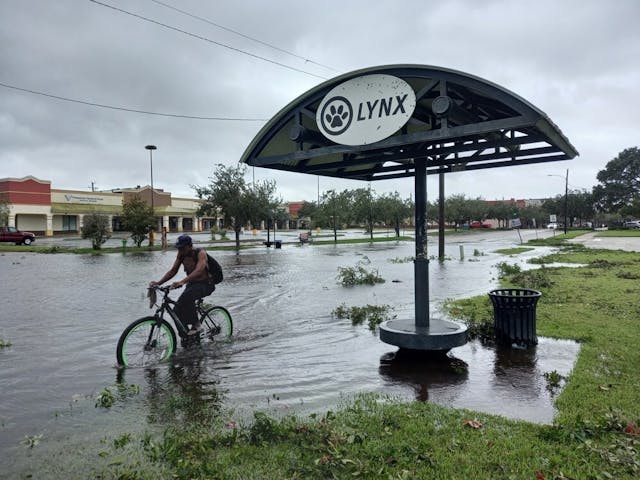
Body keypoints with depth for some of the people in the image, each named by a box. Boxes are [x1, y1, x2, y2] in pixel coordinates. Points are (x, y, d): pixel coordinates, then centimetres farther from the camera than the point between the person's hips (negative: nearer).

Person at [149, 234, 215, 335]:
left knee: (187, 296, -36)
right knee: (178, 311, -10)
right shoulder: (181, 254, -1)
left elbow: (199, 270, -37)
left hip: (206, 284, -7)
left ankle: (196, 324, -21)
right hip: (192, 284, 7)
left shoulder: (200, 253, -20)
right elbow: (173, 271, 0)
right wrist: (158, 283, -14)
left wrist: (182, 282, -50)